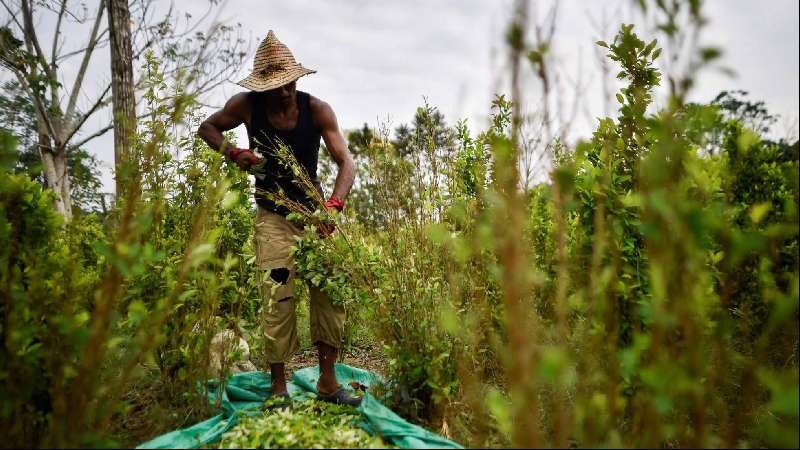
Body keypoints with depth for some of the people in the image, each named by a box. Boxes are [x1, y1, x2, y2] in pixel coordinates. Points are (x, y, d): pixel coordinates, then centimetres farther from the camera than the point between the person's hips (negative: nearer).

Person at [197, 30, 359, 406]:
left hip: (314, 210, 1)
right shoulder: (247, 106, -8)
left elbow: (345, 163, -17)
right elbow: (207, 127, 11)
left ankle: (328, 382, 8)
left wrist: (333, 206, -35)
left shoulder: (316, 110, -11)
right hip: (272, 217, -1)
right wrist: (233, 152, -10)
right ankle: (278, 387, 6)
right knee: (277, 298, -6)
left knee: (330, 290, -3)